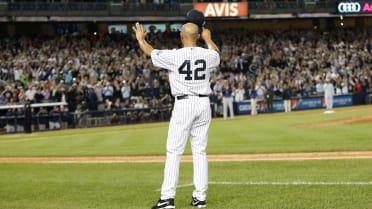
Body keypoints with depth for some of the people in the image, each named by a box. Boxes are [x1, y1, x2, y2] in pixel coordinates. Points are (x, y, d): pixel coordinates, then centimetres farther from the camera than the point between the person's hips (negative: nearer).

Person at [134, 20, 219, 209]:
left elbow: (149, 52, 7)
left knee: (174, 152, -3)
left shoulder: (174, 56, -10)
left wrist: (140, 38, 28)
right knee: (200, 151, 10)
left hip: (183, 104, -4)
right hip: (204, 103, 4)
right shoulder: (208, 55, 2)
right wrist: (208, 39, 49)